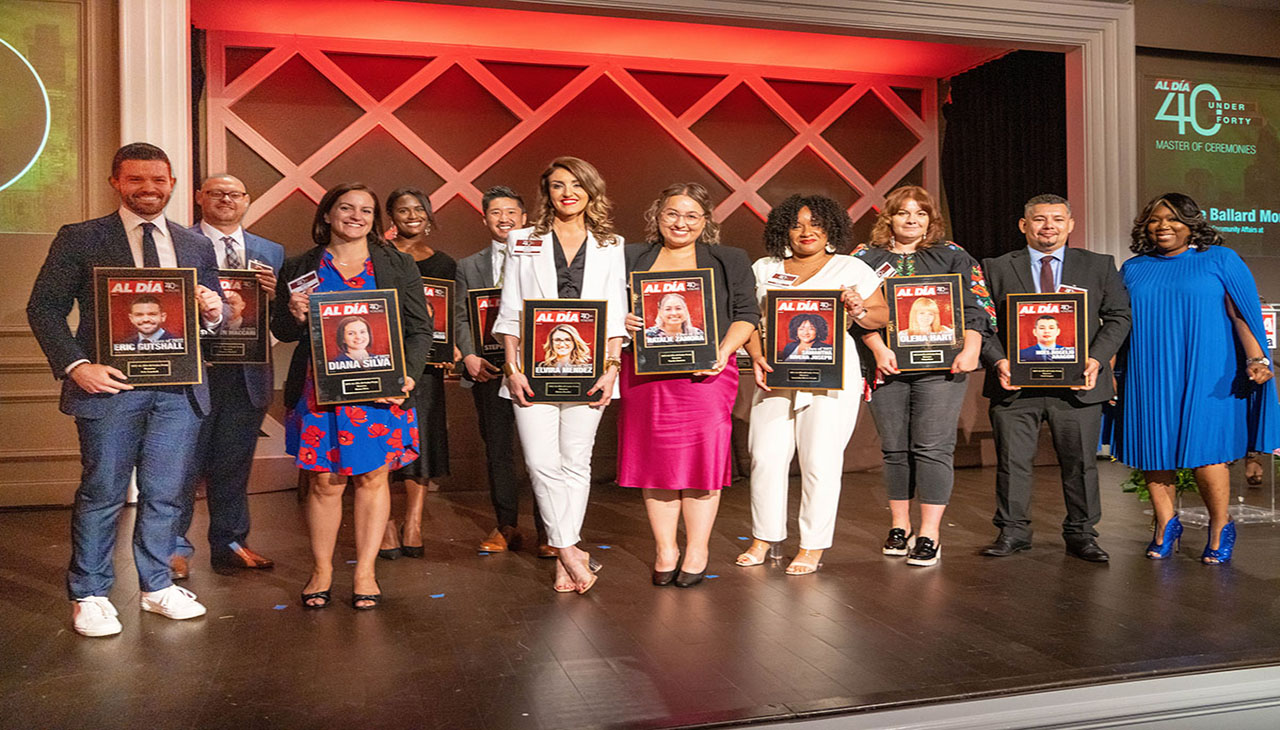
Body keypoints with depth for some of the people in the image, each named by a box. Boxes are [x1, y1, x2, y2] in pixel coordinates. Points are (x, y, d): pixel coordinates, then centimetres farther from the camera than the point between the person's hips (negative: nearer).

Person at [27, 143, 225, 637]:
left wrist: (213, 311, -7)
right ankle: (89, 596, 20)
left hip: (179, 389, 3)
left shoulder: (195, 246, 13)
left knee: (164, 495, 11)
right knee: (102, 494, 5)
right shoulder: (79, 240, 2)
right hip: (111, 386, -3)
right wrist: (76, 365, -14)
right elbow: (44, 308, 0)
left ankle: (157, 587, 25)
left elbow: (213, 313, 18)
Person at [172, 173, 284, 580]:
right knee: (184, 462, 3)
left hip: (247, 374, 4)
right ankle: (174, 546, 18)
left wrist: (272, 295, -12)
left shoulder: (271, 253, 13)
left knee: (235, 464, 13)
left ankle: (230, 543, 26)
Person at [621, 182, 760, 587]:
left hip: (705, 372, -2)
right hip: (645, 372, 2)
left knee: (702, 454, -3)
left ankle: (698, 549, 11)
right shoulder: (632, 259, 15)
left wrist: (725, 349, -11)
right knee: (654, 456, 3)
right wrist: (622, 322, -8)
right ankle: (665, 549, 15)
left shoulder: (730, 262, 11)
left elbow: (746, 314, 5)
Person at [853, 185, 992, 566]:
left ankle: (930, 534, 0)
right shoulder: (865, 258, 10)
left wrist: (971, 348, -10)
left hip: (940, 365, -1)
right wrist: (878, 349, -12)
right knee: (894, 449, 7)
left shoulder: (953, 256, 10)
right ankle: (899, 526, 20)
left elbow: (975, 305, 4)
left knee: (933, 447, -7)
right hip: (887, 365, 1)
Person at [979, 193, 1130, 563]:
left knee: (1080, 462, 8)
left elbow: (1118, 317, 7)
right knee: (1012, 460, 5)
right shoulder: (997, 269, 6)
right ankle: (1013, 531, 18)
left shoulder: (1099, 266, 10)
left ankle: (1081, 533, 22)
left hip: (1077, 384, 1)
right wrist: (998, 361, -12)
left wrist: (1096, 359, -9)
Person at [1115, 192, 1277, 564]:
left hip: (1204, 376, -3)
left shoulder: (1220, 260, 6)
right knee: (1154, 449, 3)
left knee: (1203, 451, -5)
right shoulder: (1133, 269, 13)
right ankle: (1166, 524, 18)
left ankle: (1220, 529, 14)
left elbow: (1242, 313, 0)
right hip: (1150, 377, 3)